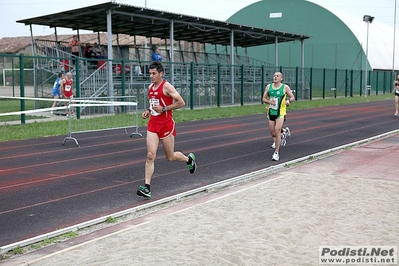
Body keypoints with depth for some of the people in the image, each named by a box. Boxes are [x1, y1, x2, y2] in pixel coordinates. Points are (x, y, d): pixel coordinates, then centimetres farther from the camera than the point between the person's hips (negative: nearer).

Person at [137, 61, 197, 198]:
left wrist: (163, 108, -18)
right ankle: (146, 187, -8)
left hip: (166, 124, -5)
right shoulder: (150, 87, 11)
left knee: (170, 157, 8)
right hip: (153, 124, 6)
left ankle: (189, 159, 39)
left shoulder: (166, 86, -11)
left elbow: (181, 103, -13)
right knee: (150, 156, -7)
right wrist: (148, 111, 8)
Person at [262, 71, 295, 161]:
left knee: (277, 131, -17)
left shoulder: (285, 87, -6)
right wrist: (269, 101, -14)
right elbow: (264, 98, 8)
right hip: (271, 112, 4)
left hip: (280, 112, -4)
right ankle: (285, 132, 44)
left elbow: (292, 97, 4)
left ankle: (276, 153, -9)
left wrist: (289, 100, -19)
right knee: (272, 133, 9)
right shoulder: (268, 87, 2)